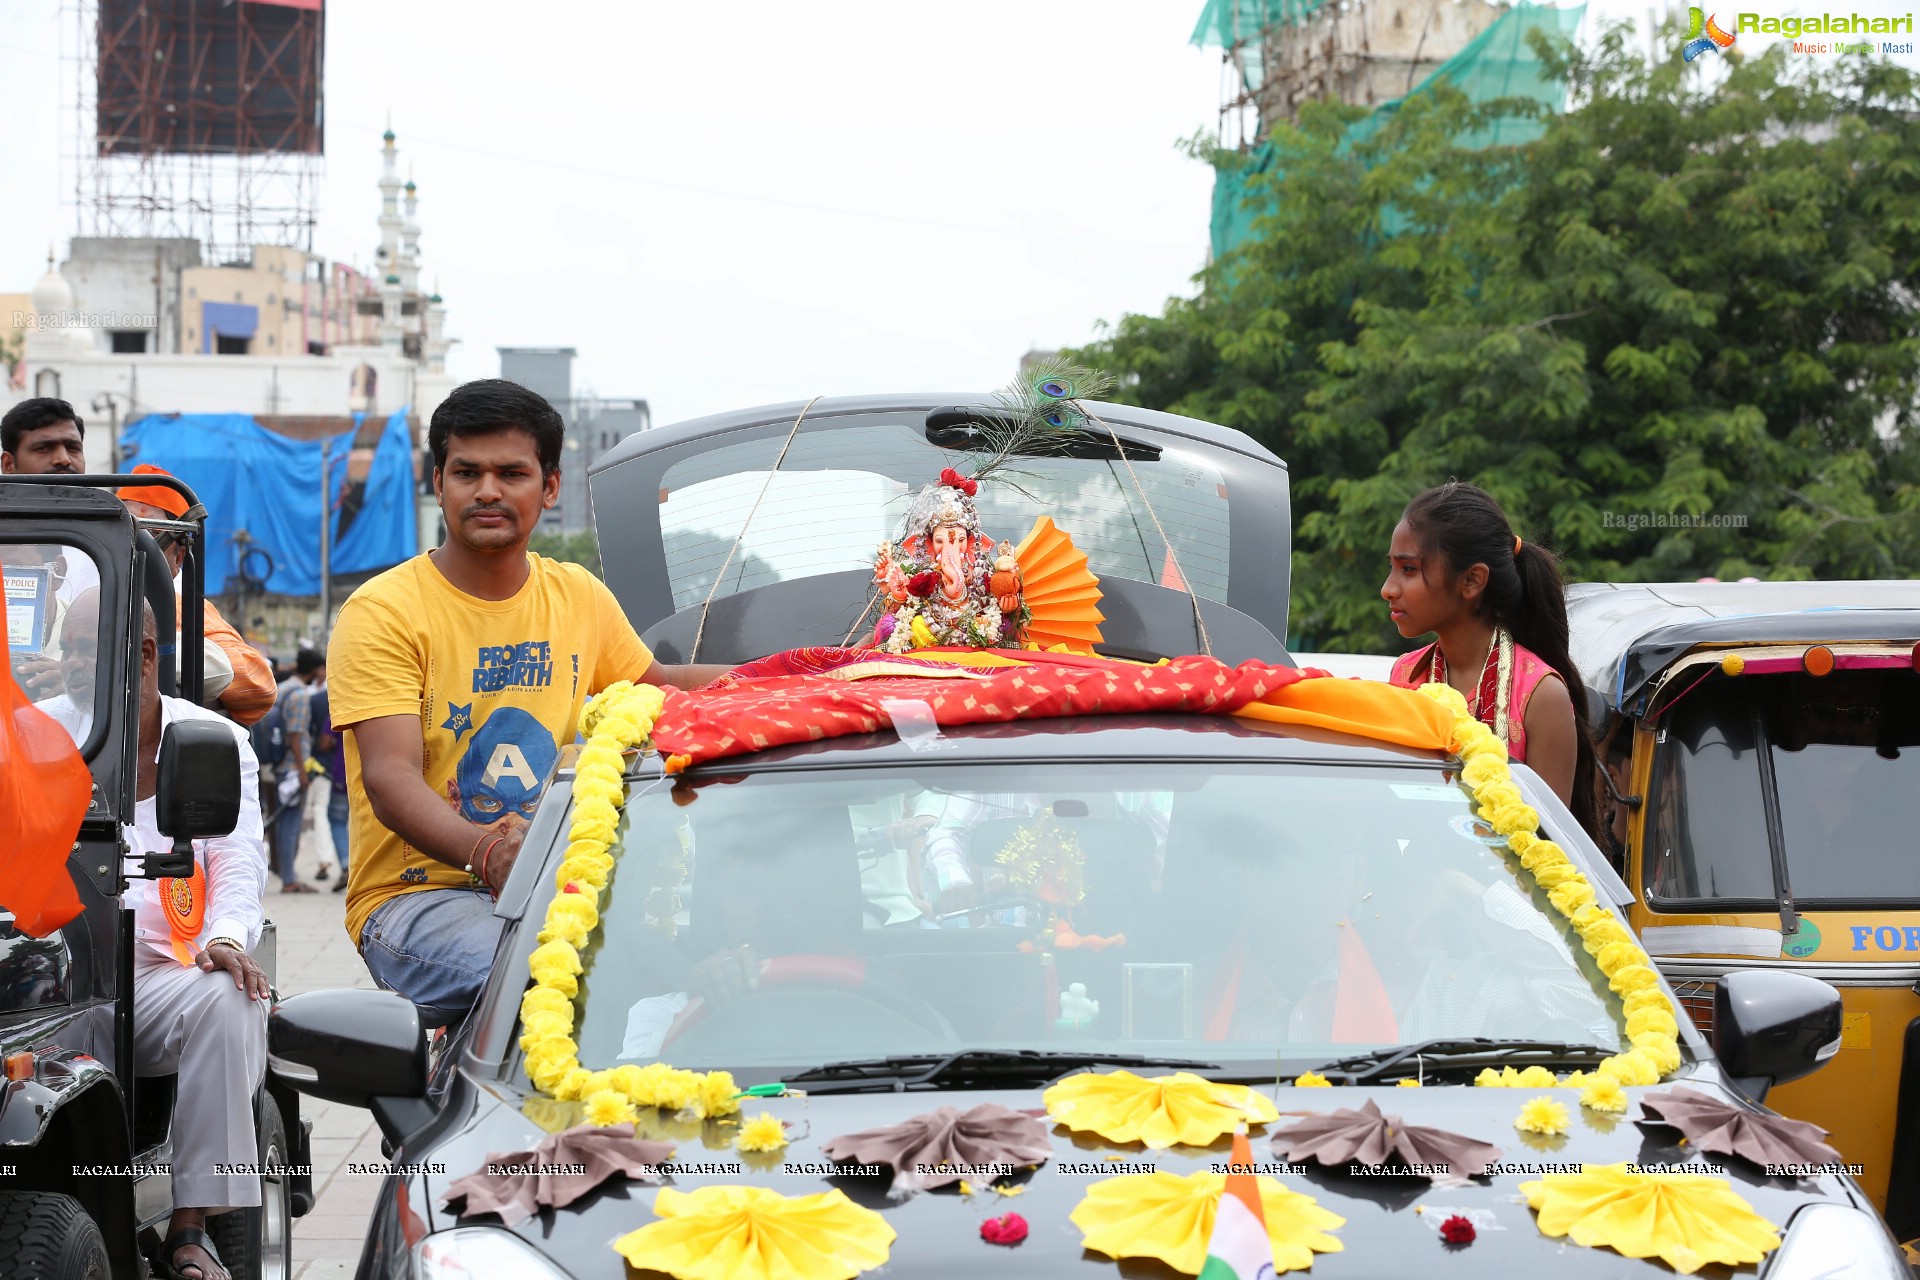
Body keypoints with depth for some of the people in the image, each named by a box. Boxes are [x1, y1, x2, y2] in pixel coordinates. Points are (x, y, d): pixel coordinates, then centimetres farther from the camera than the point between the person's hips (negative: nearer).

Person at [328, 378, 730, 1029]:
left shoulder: (578, 596, 13)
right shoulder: (381, 611, -6)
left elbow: (657, 686, 33)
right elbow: (390, 778, -18)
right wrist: (486, 851, -38)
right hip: (413, 892, -6)